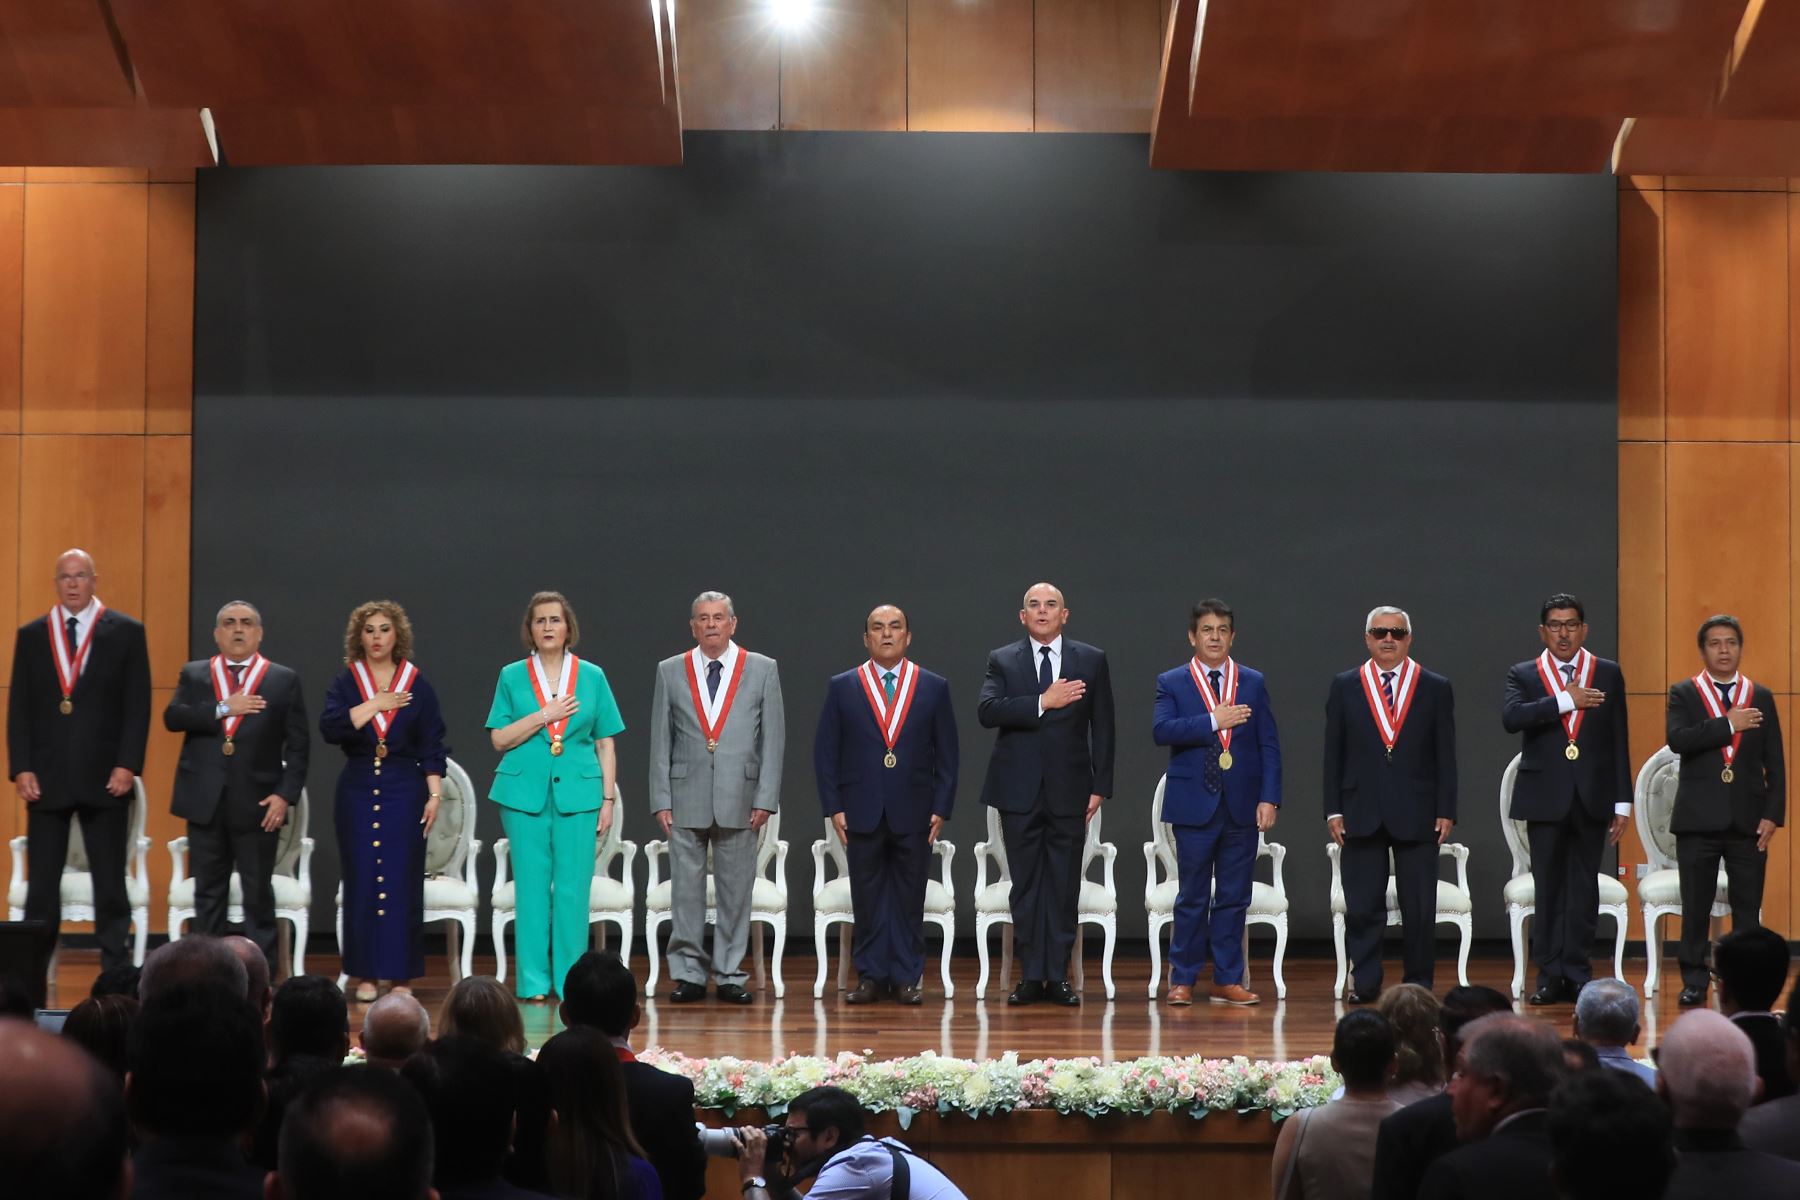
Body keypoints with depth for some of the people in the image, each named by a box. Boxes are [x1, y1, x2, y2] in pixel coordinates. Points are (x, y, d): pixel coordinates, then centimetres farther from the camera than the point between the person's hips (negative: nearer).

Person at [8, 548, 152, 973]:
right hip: (46, 778, 2)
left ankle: (116, 972, 6)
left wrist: (127, 765, -9)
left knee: (110, 884, 3)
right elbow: (19, 708, 6)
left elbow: (137, 706, 0)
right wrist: (21, 769, -3)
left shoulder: (126, 633, 3)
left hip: (104, 778, -2)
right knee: (41, 883, 2)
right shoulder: (32, 635, 9)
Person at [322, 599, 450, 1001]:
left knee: (402, 880, -3)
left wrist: (434, 795, -4)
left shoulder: (418, 686, 6)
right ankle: (366, 974, 5)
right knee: (361, 880, 0)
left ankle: (399, 974, 3)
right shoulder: (346, 683, 6)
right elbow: (330, 727, -11)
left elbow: (432, 747, 4)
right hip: (358, 791, 1)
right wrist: (375, 704, -11)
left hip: (403, 791, 0)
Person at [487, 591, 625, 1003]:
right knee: (532, 887, 0)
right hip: (526, 793, 0)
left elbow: (606, 743, 7)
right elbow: (500, 738, 2)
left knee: (573, 889, -2)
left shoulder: (592, 677, 8)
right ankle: (534, 981, 5)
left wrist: (608, 799, 1)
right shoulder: (512, 677, 6)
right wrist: (544, 715, -10)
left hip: (577, 793, 0)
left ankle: (570, 981, 4)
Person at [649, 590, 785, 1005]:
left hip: (739, 798, 0)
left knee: (736, 890, 3)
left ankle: (730, 975, 9)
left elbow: (773, 737, 3)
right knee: (685, 890, 1)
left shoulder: (762, 670, 5)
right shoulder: (671, 672, 7)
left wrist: (765, 799, -3)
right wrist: (661, 800, 1)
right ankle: (688, 974, 8)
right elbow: (660, 740, 7)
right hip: (686, 798, 1)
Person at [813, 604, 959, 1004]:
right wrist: (833, 807, -3)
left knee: (910, 900, 3)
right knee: (867, 899, 3)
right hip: (862, 813, 0)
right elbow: (825, 752, 5)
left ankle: (906, 978, 9)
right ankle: (870, 977, 9)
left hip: (914, 814, 0)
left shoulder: (934, 688, 6)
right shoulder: (842, 687, 5)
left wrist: (941, 809, -1)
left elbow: (947, 755, 6)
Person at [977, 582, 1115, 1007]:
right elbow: (987, 711, -12)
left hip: (1069, 791, 0)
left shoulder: (1091, 661, 6)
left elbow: (1102, 728, 6)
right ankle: (1031, 976, 8)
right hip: (1020, 791, 0)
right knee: (1025, 886, 3)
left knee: (1064, 887, 2)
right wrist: (1043, 702, -20)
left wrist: (1099, 787, 0)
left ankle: (1058, 976, 7)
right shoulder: (1002, 661, 5)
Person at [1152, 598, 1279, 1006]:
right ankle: (1182, 980, 8)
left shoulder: (1253, 683, 10)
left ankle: (1227, 980, 11)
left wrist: (1269, 799, -3)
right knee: (1193, 898, 1)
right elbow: (1161, 731, -13)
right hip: (1195, 804, -2)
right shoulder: (1172, 683, 3)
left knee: (1233, 897, 5)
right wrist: (1213, 721, -19)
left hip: (1243, 806, 2)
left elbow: (1268, 745, 6)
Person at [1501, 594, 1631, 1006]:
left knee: (1584, 890, 2)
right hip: (1545, 797, -1)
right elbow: (1511, 718, -14)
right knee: (1548, 890, 1)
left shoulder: (1608, 674, 9)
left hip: (1593, 798, 1)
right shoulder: (1523, 675, 6)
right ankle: (1550, 975, 5)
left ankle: (1577, 973, 7)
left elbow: (1619, 741, 7)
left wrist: (1622, 801, 3)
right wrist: (1564, 701, -17)